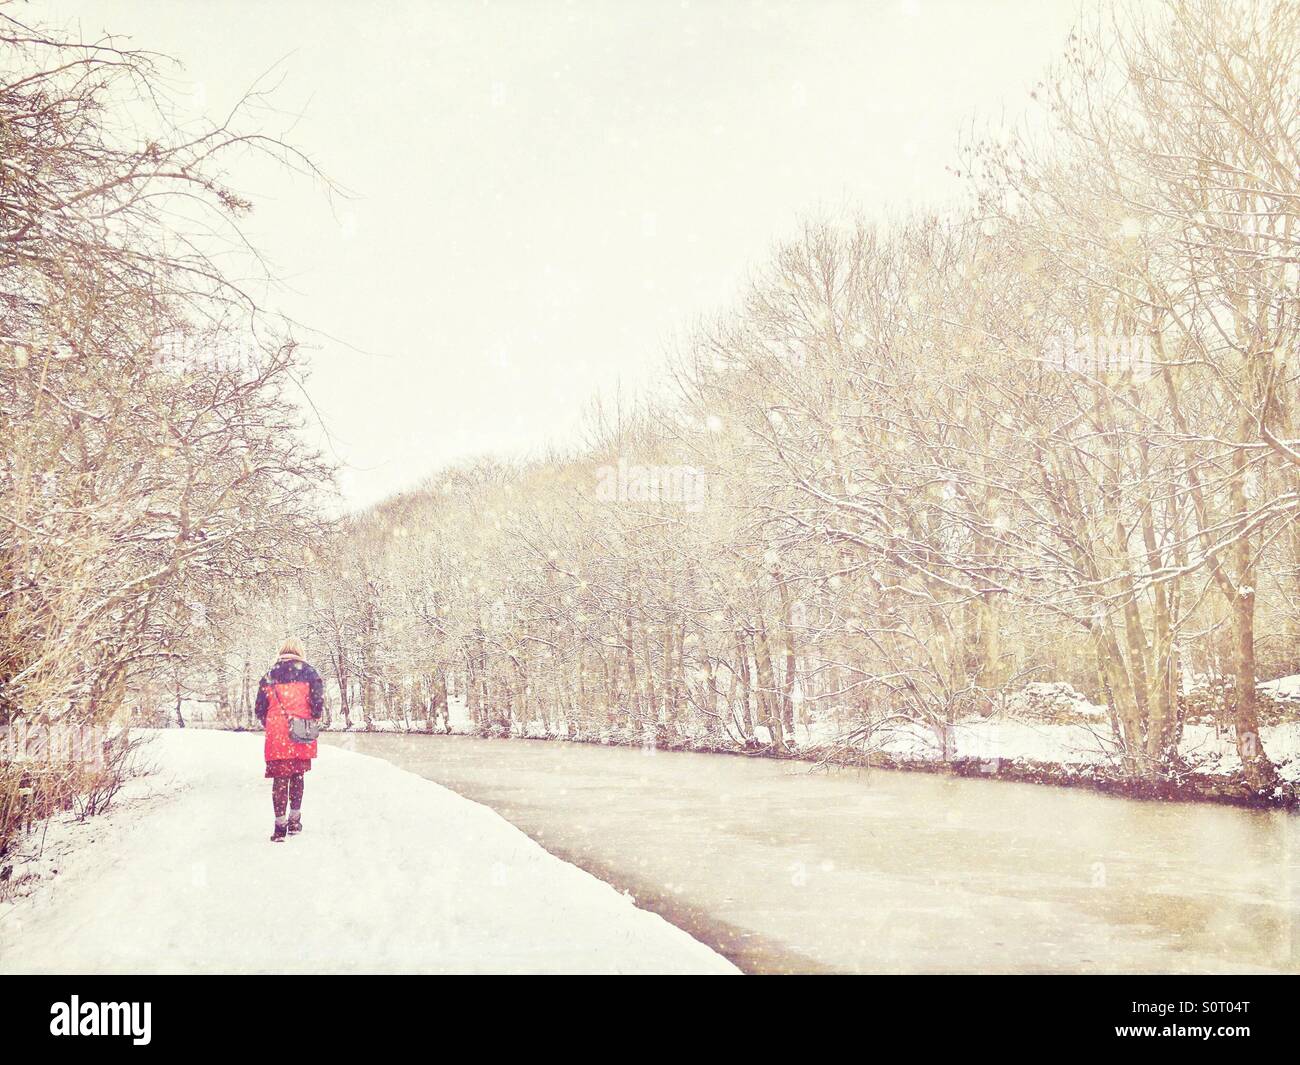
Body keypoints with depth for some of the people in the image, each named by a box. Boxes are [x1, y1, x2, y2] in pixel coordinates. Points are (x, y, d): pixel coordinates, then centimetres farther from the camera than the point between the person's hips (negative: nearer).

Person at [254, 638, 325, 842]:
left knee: (280, 779, 2)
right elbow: (318, 701, -8)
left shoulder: (270, 674, 9)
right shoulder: (309, 672, 2)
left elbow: (259, 709, 7)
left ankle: (280, 825, -3)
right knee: (297, 776, 14)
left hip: (276, 735, 0)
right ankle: (294, 821, 17)